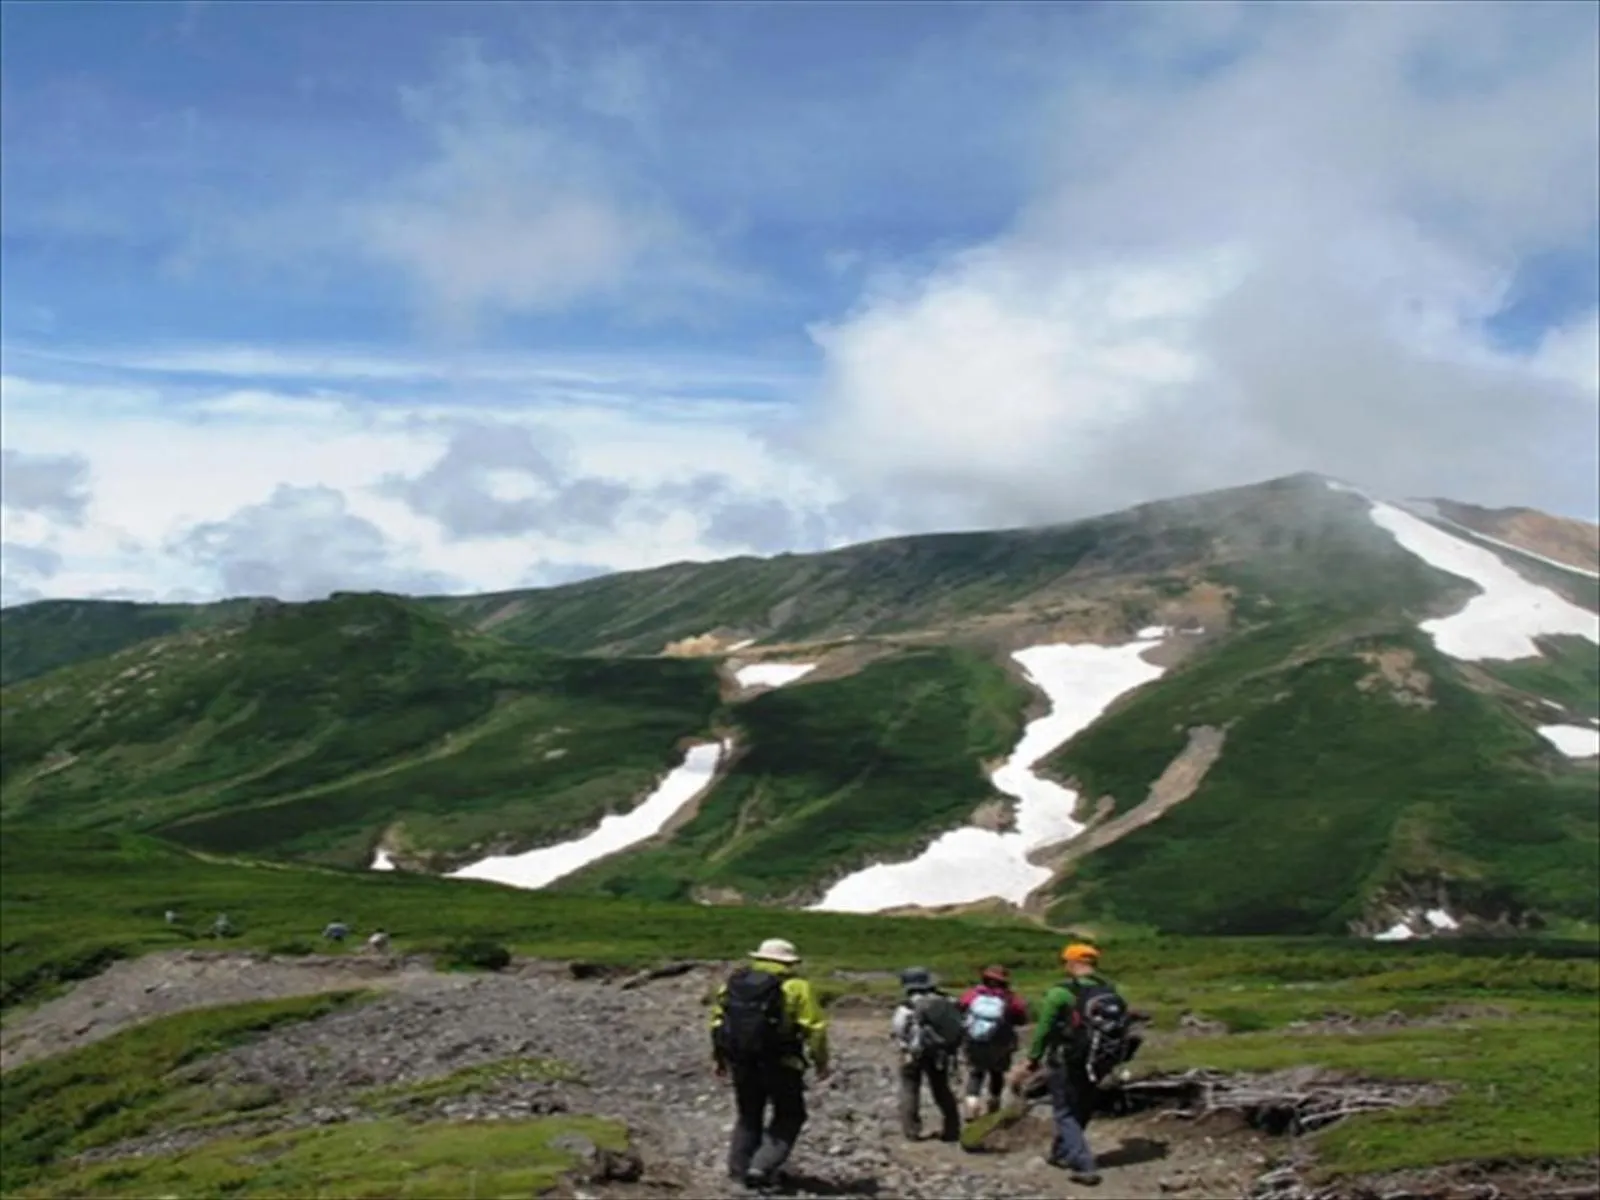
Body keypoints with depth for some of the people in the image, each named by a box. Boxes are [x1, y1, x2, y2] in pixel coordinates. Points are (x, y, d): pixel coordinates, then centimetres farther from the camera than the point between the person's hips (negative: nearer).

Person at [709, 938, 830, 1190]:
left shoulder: (735, 981, 8)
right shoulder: (795, 987, -7)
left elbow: (718, 1018, 10)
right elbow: (814, 1027, -10)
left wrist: (719, 1057, 19)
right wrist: (821, 1061, 2)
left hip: (741, 1062, 5)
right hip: (779, 1063, -5)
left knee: (748, 1115, 21)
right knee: (788, 1117, 9)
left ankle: (739, 1168, 20)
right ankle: (763, 1167, -3)